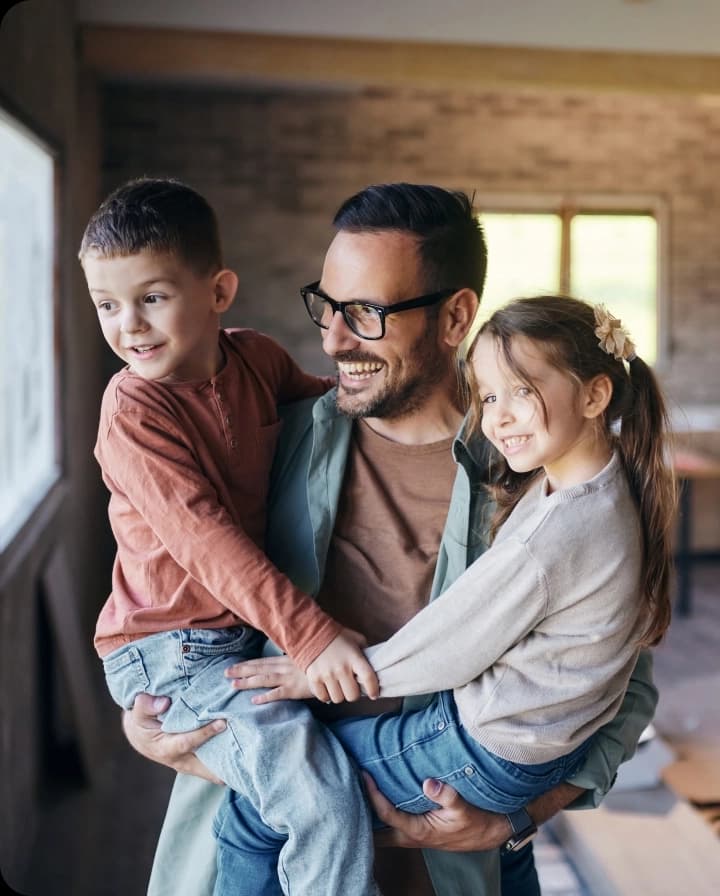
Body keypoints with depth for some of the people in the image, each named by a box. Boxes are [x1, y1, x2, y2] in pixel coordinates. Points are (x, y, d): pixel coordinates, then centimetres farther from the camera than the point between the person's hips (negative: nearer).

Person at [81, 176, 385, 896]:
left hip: (252, 630, 8)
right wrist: (309, 635, -30)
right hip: (170, 653, -8)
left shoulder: (257, 357, 2)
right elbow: (205, 539, -25)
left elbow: (321, 401, 25)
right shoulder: (134, 410, -18)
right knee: (324, 800, -20)